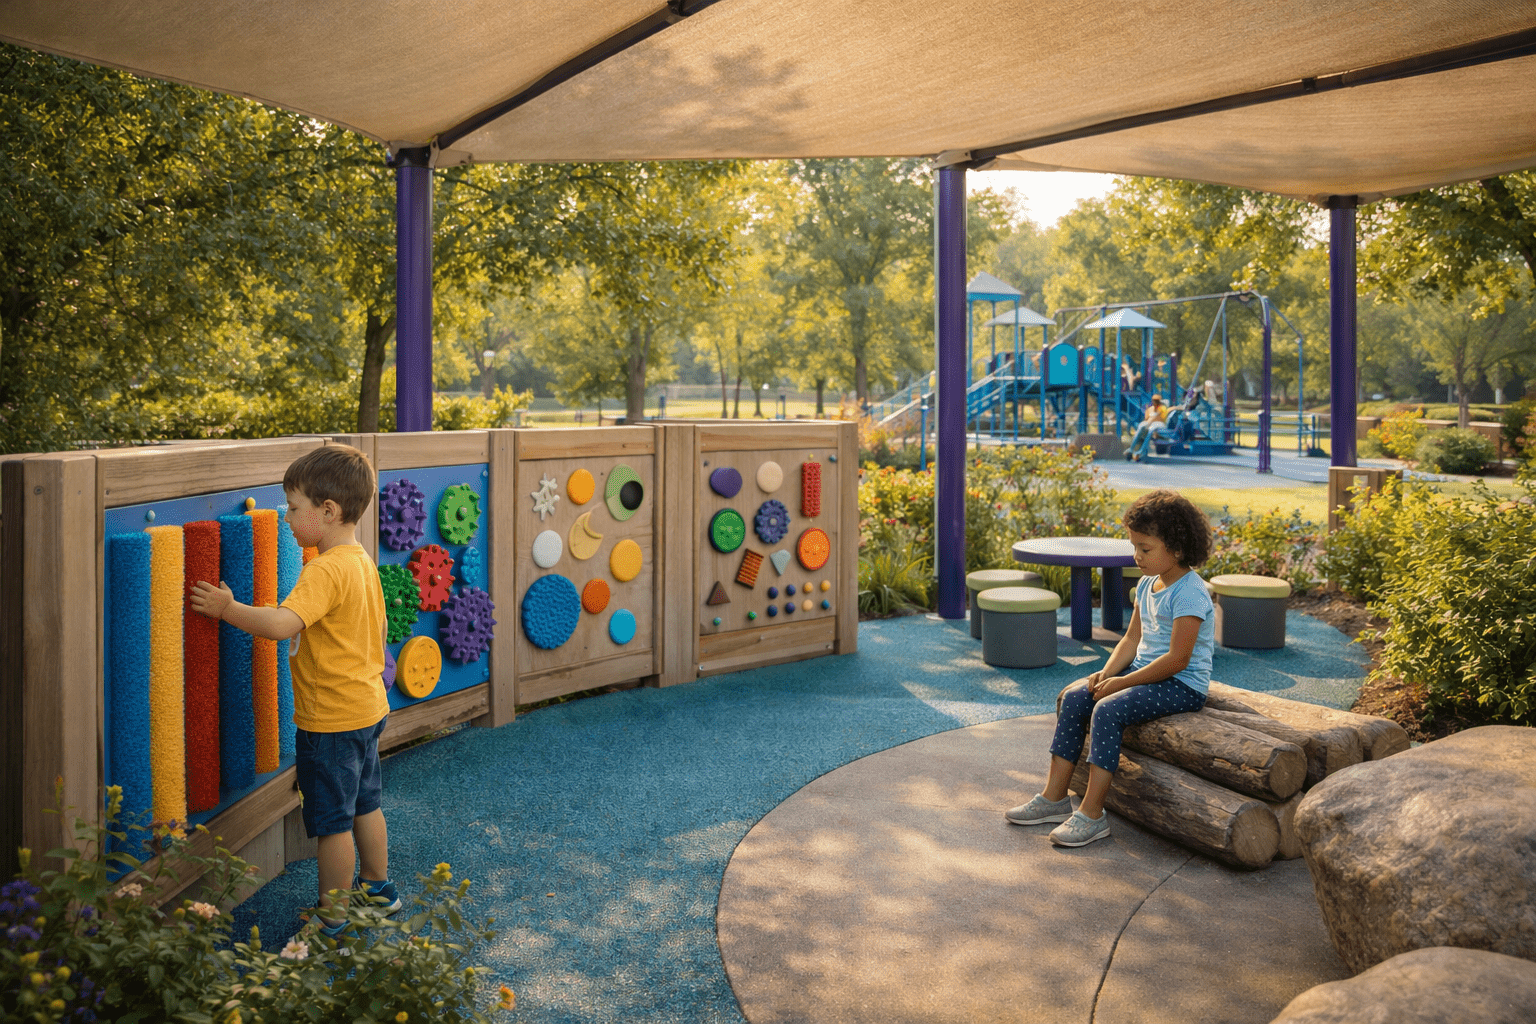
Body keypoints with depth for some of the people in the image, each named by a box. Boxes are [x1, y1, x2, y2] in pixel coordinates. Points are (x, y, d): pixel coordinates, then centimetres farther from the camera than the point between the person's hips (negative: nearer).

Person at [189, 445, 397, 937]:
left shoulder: (326, 570, -24)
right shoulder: (363, 561, 6)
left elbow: (281, 624, -36)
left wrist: (227, 608, -23)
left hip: (330, 721, -10)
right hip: (367, 707, 10)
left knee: (333, 822, 3)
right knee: (366, 805, 23)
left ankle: (332, 917, 16)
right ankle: (377, 888, 39)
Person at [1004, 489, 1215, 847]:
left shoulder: (1189, 593, -19)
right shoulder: (1147, 585, 10)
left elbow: (1177, 659, -23)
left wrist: (1122, 682, -21)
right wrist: (1107, 672, -4)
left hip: (1182, 685, -9)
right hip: (1143, 672, 9)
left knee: (1107, 710, -28)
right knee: (1074, 697, -6)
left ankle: (1092, 813, -22)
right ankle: (1054, 796, -3)